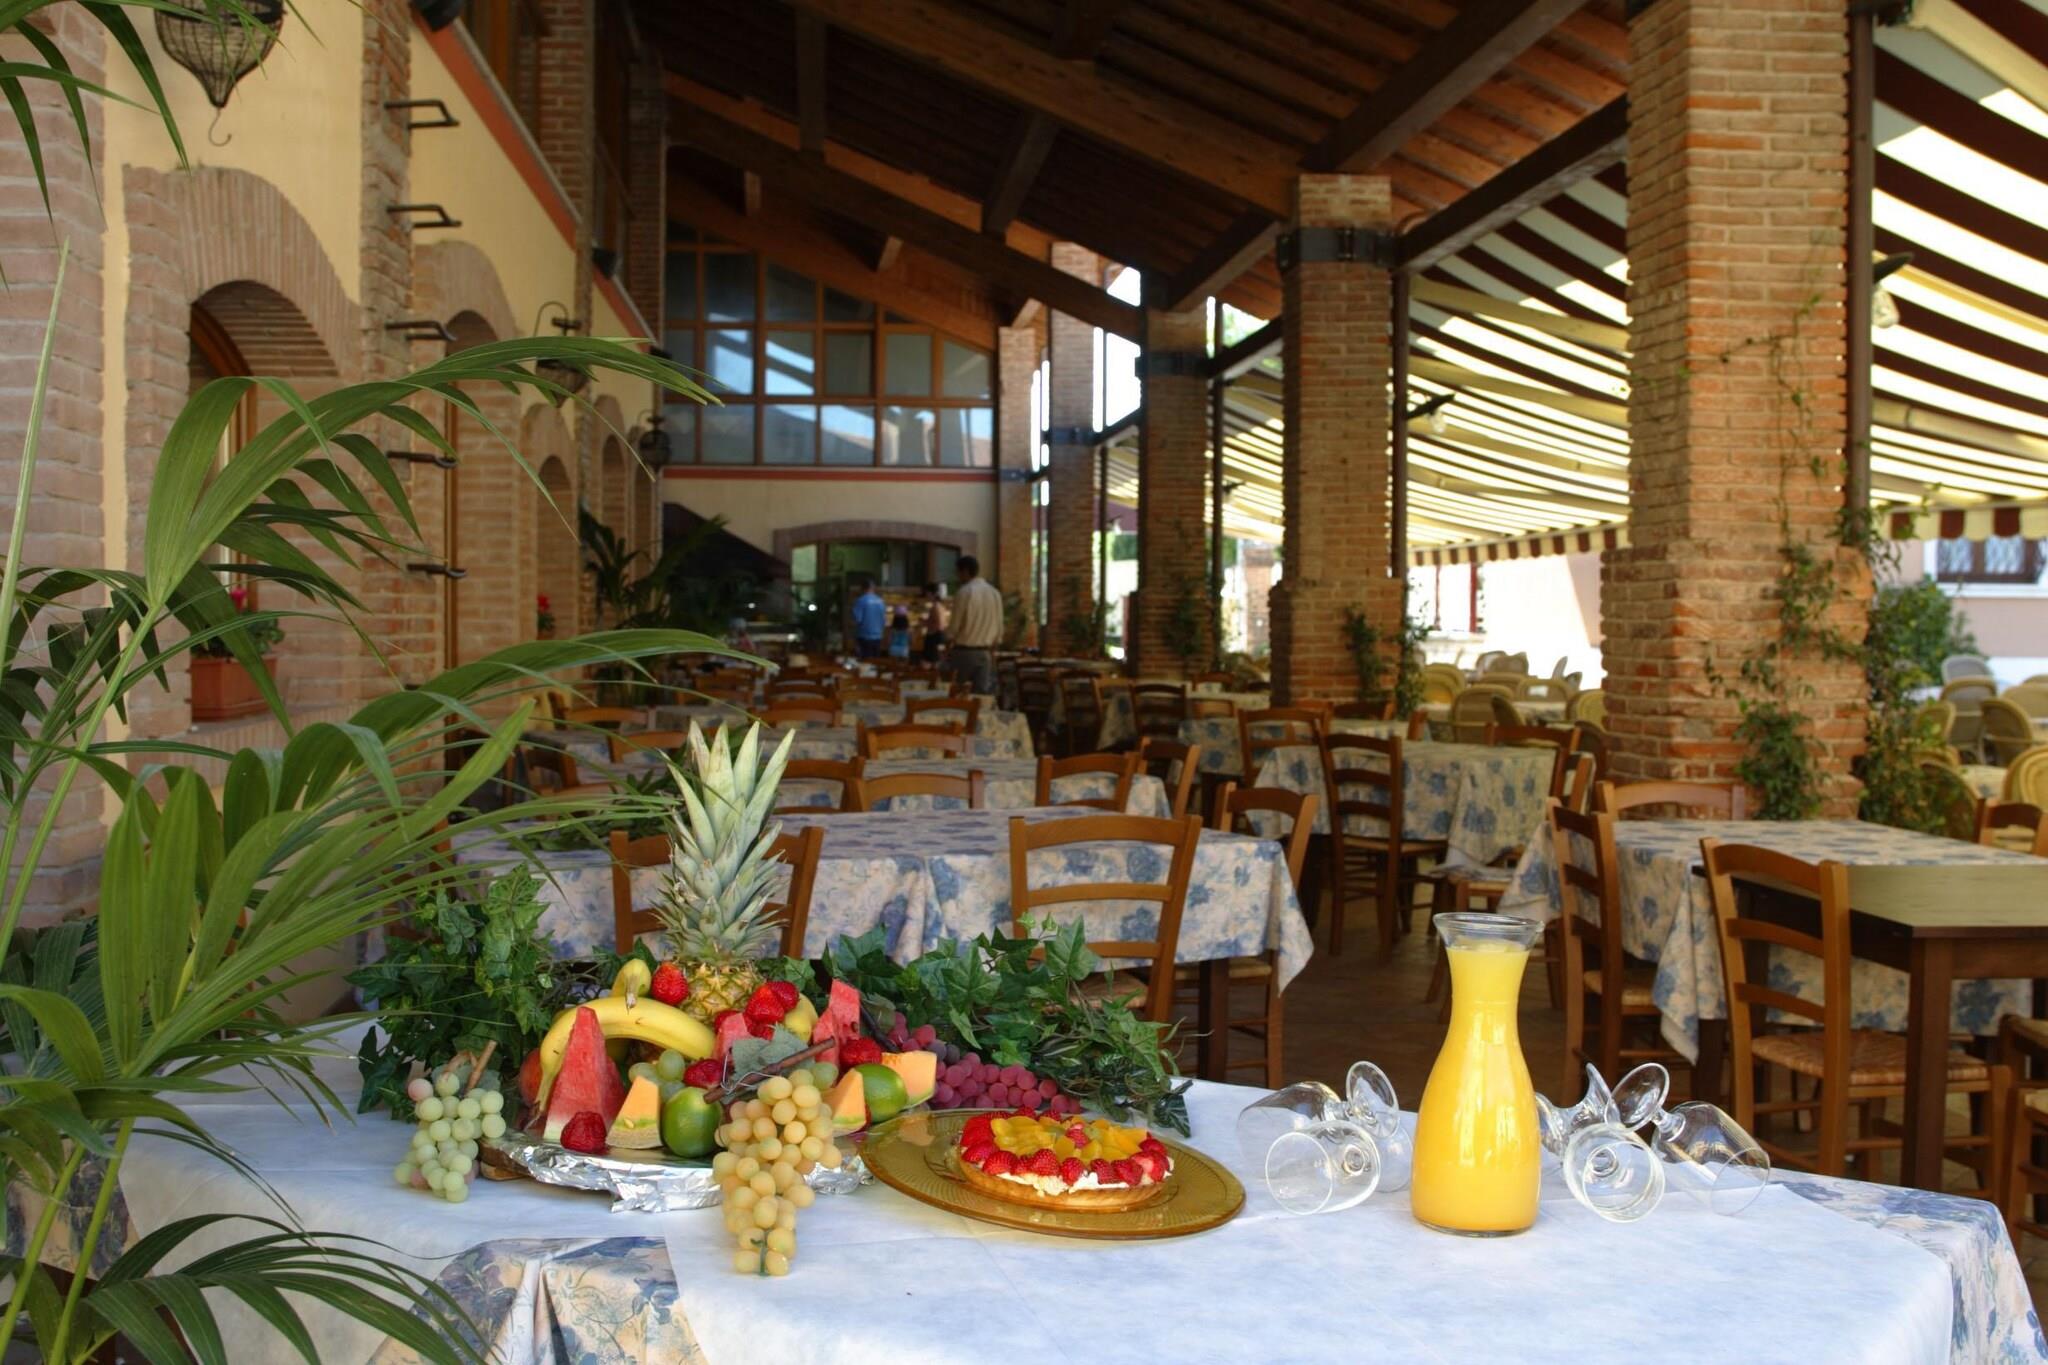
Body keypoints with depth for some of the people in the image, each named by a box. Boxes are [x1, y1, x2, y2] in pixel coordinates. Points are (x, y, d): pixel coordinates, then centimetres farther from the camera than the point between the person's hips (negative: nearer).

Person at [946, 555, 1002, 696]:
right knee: (983, 693, 2)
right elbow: (999, 626, 8)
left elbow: (956, 625, -11)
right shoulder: (995, 593, 6)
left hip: (965, 651, -5)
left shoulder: (964, 592, -11)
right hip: (986, 652, 5)